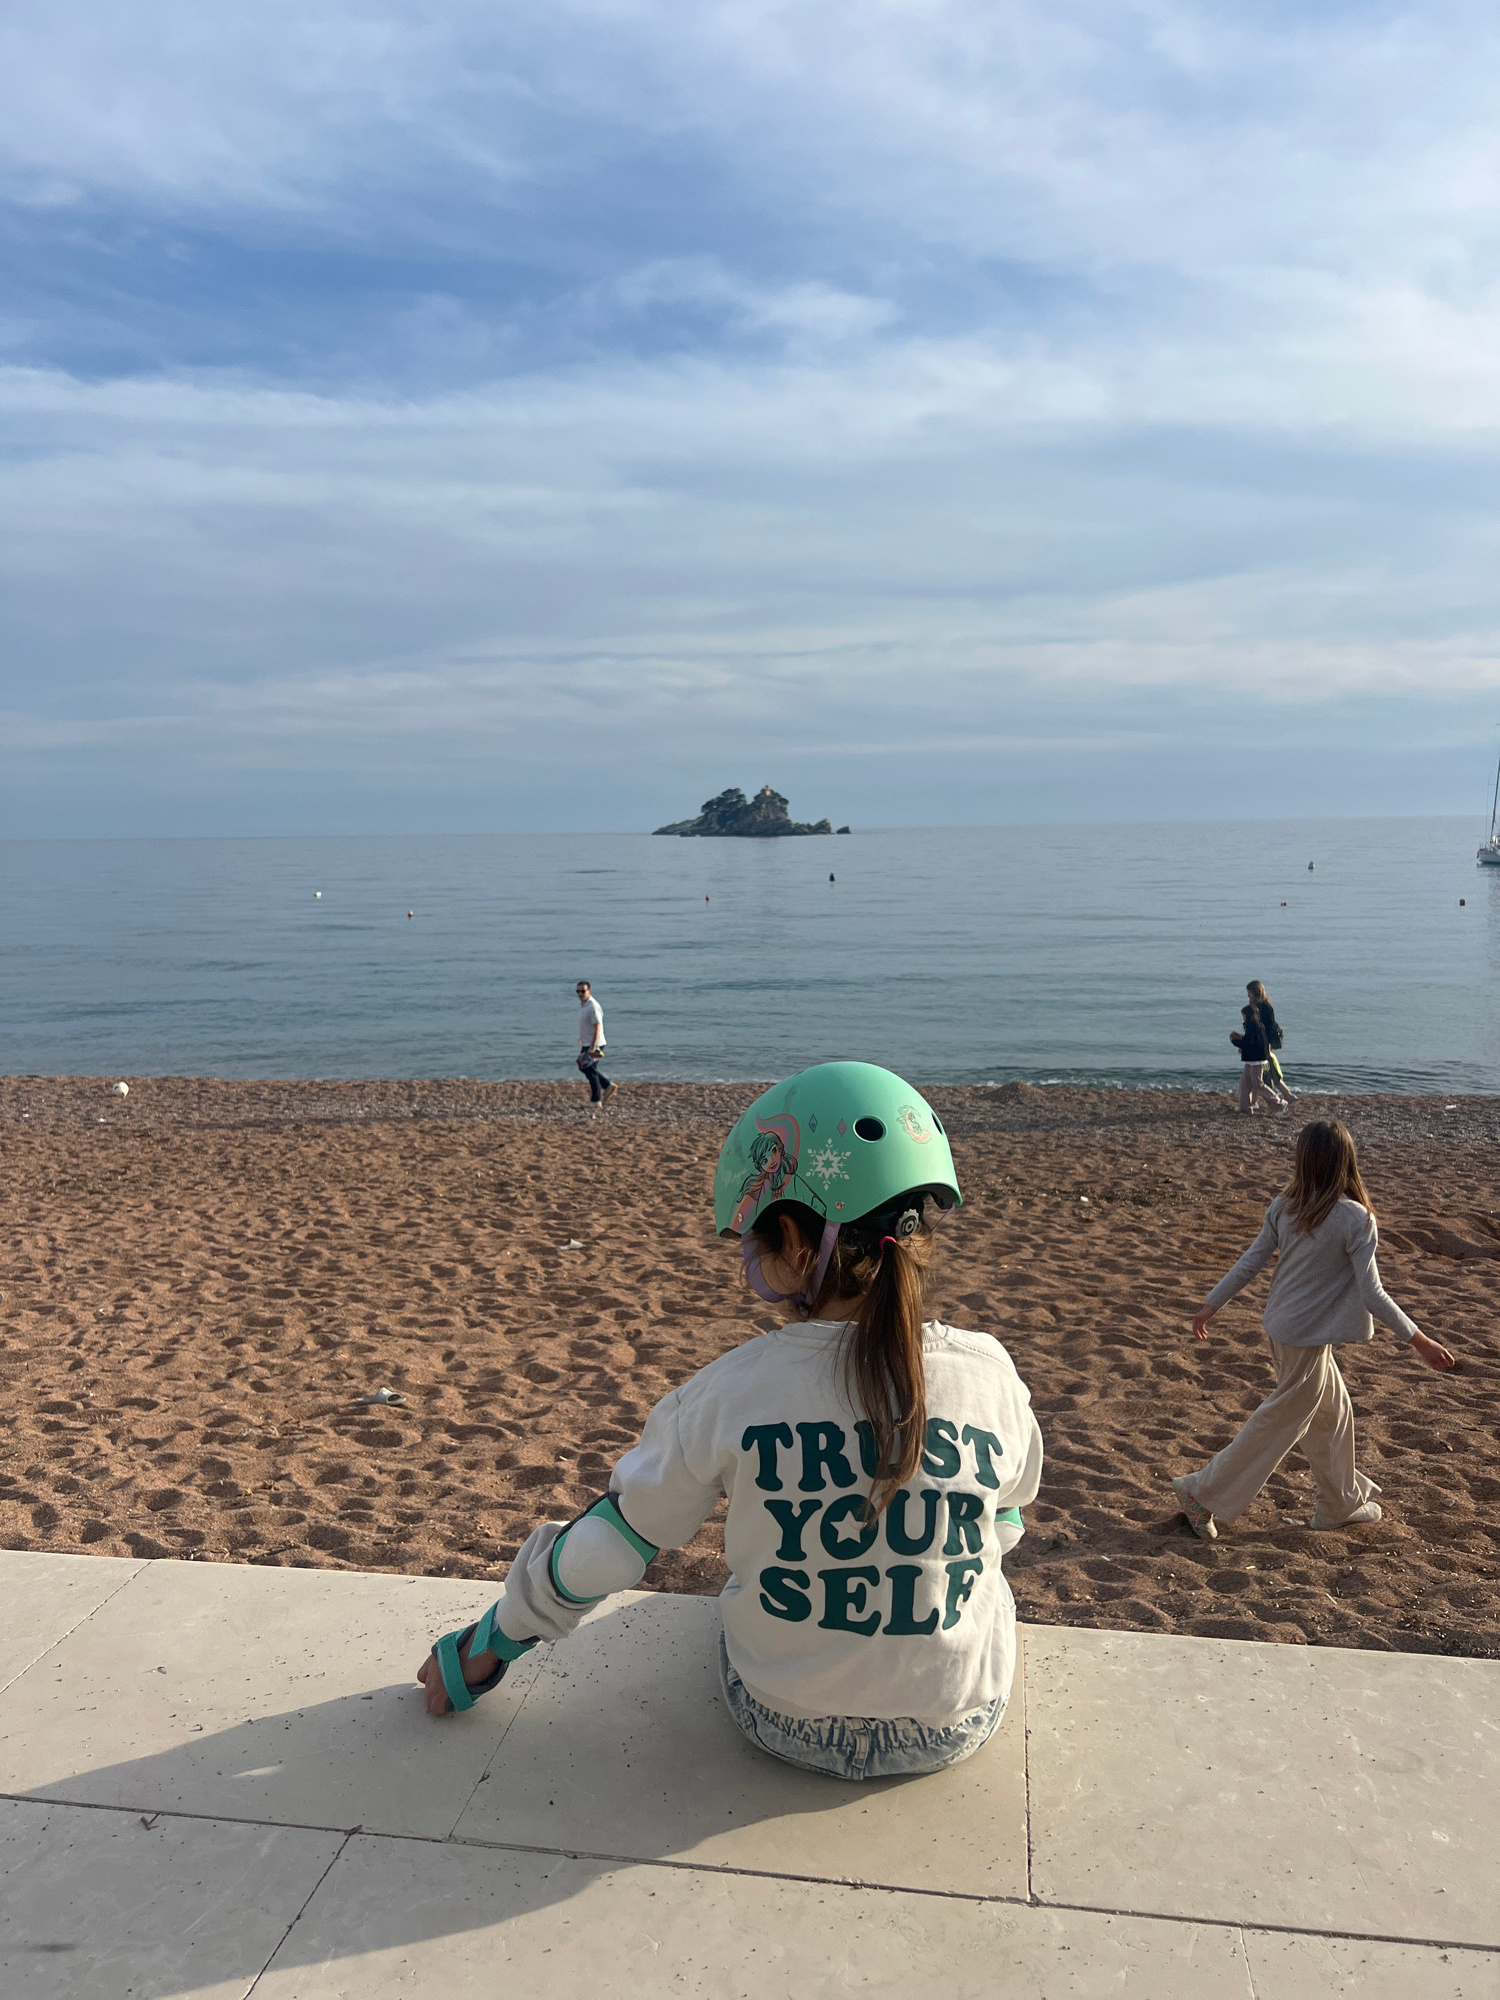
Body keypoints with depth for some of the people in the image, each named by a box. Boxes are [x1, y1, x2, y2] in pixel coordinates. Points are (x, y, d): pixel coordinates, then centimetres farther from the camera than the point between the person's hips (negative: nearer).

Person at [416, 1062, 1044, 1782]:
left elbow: (601, 1552, -11)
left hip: (782, 1721, 0)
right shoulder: (990, 1375, -17)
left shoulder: (733, 1388, -22)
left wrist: (479, 1650, 6)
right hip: (959, 1727, 1)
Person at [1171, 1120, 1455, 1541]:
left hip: (1281, 1327, 7)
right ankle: (1204, 1492, 13)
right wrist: (1419, 1340, -12)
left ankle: (1340, 1504, 37)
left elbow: (1249, 1263, -2)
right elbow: (1372, 1294, -20)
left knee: (1332, 1412, 23)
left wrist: (1210, 1306, 8)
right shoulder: (1355, 1218, -20)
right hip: (1308, 1337, -7)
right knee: (1280, 1423, 7)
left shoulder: (1284, 1206, -5)